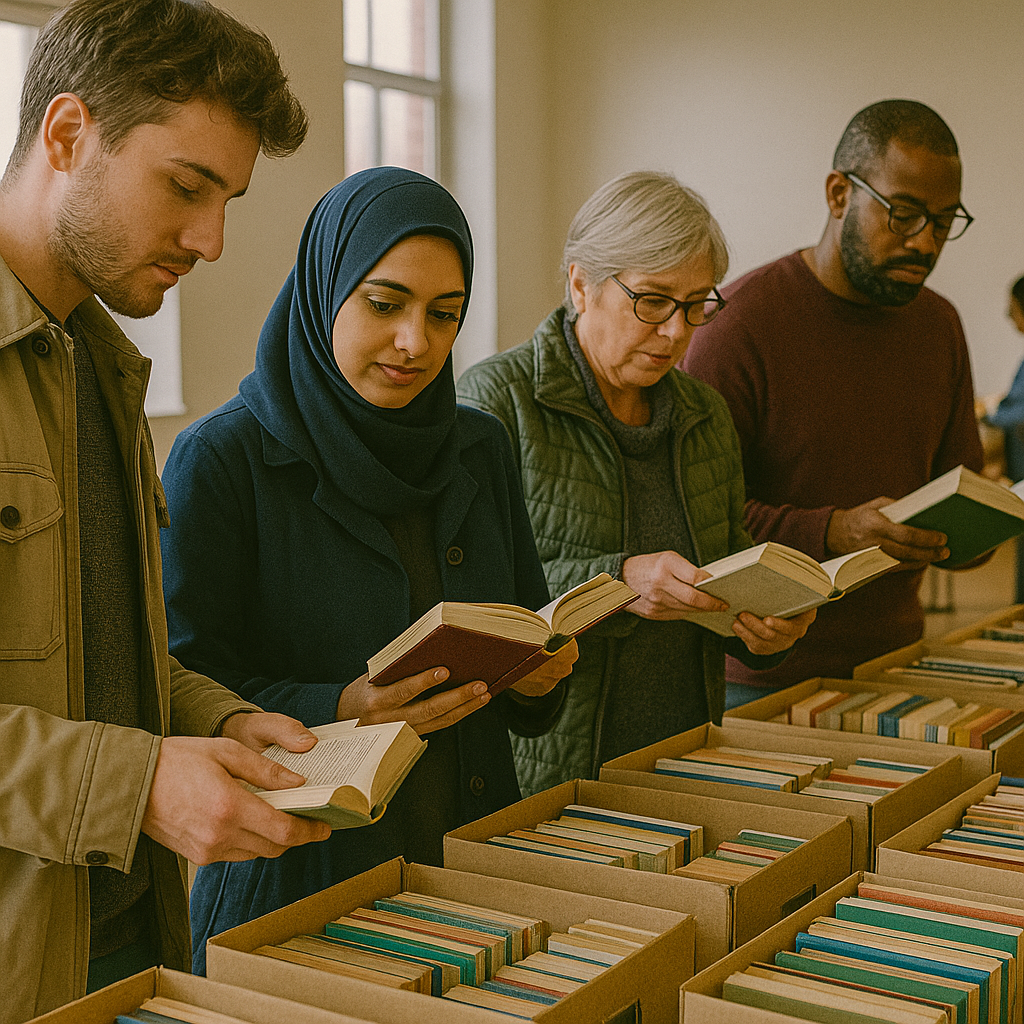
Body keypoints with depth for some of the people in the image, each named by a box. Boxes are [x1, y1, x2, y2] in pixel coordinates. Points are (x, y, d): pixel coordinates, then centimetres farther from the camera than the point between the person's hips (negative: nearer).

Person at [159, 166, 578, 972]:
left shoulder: (479, 448, 6)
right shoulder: (222, 459, -11)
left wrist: (541, 672, -9)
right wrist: (338, 713, -27)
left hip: (474, 853, 5)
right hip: (296, 880, -5)